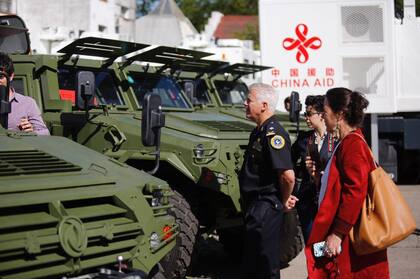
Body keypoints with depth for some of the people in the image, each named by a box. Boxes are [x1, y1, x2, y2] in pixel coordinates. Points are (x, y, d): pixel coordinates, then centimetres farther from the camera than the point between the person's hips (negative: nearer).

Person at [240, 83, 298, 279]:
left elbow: (288, 176, -27)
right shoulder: (258, 131, 12)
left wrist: (284, 201, -11)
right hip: (254, 204, 10)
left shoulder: (272, 134, -19)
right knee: (250, 261, 19)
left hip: (266, 208, -10)